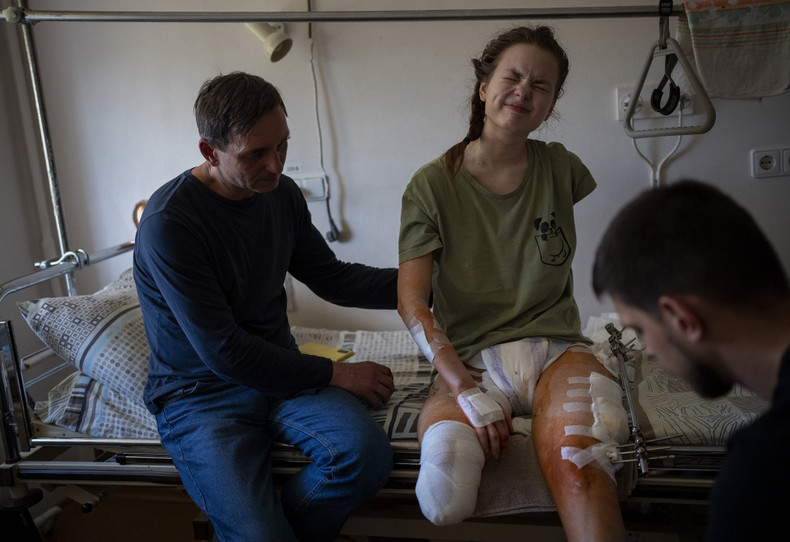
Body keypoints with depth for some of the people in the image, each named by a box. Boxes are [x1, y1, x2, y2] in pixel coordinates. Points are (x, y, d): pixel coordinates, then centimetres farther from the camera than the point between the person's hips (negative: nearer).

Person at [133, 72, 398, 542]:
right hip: (201, 393, -5)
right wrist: (335, 374, -14)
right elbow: (224, 353, -20)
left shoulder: (282, 194, 2)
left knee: (367, 452, -23)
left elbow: (332, 278, 12)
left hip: (280, 371, 6)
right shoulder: (168, 224, -20)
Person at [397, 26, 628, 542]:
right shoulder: (433, 184, -1)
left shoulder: (559, 167, 7)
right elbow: (412, 302, -8)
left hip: (555, 348, 1)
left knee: (575, 464, -34)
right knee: (445, 498, -29)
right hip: (470, 360, -1)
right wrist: (467, 391, -19)